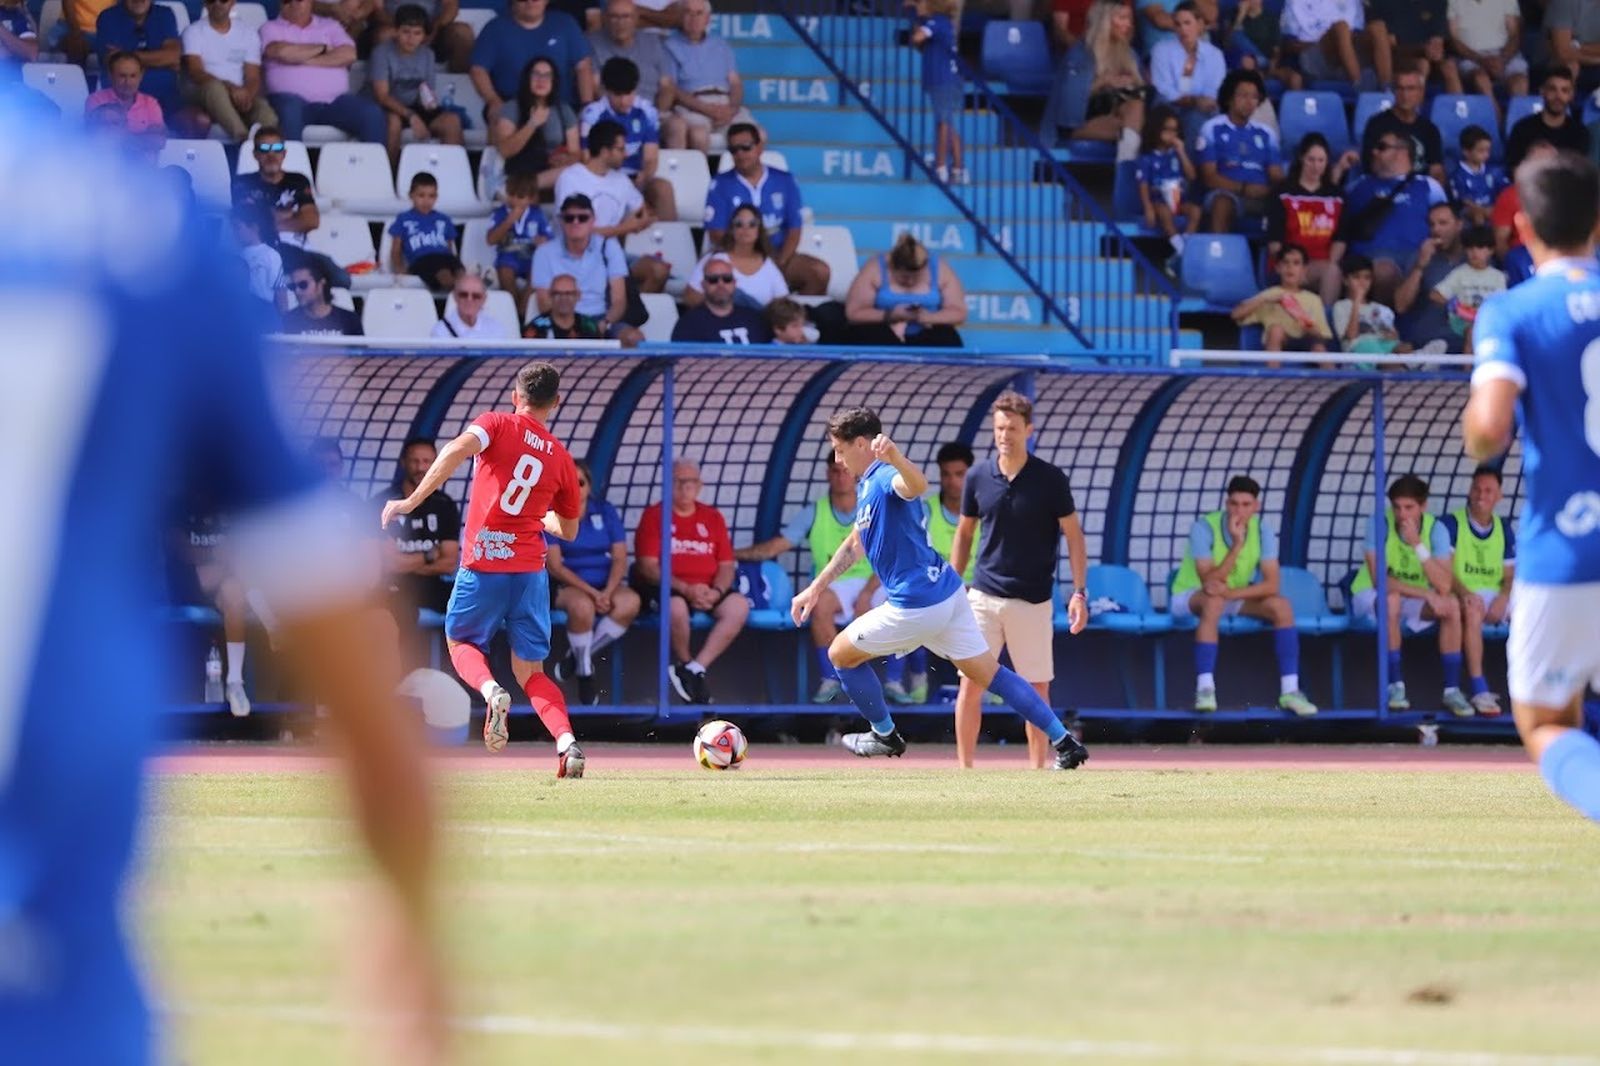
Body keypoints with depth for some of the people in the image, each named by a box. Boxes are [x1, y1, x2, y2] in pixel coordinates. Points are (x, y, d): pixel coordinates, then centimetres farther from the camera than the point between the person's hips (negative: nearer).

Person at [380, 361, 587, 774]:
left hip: (483, 564, -3)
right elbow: (568, 530, 21)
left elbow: (459, 448, -21)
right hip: (531, 571, 3)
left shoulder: (497, 424, 1)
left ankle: (491, 690, -13)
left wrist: (412, 500, -19)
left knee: (461, 640, 19)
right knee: (530, 672, 12)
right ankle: (566, 741, -11)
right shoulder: (561, 459, 11)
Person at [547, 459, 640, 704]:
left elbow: (620, 559, 2)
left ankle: (577, 657, -16)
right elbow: (555, 567, -9)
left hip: (604, 585, 4)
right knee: (582, 606, -39)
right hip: (567, 587, -4)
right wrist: (591, 592, -19)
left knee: (630, 602, -30)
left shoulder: (605, 512, 8)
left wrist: (607, 592, -16)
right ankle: (585, 673, -17)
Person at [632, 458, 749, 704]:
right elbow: (648, 567, -6)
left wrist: (716, 592, -11)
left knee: (738, 606, -26)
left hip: (707, 590, 4)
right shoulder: (654, 515, 4)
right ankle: (685, 663, -10)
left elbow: (726, 565, 11)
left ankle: (697, 667, -22)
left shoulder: (712, 518, 16)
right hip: (668, 589, -4)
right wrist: (685, 589, -19)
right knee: (676, 607, -39)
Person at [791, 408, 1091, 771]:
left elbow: (918, 485, -42)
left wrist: (896, 458, -64)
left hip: (916, 606, -10)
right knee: (989, 674, 10)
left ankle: (885, 735, 23)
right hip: (948, 593, 10)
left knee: (842, 654, 10)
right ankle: (1065, 743, 5)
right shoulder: (867, 485, 16)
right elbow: (856, 543, 30)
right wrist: (816, 588, 30)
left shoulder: (885, 477, -16)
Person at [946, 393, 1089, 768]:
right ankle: (964, 770, 3)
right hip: (983, 596, 2)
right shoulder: (977, 477, 2)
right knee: (970, 684, -3)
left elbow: (1073, 535, -1)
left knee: (1036, 690, 4)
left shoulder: (1051, 480, -6)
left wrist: (1080, 592, -8)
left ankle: (1038, 772, 12)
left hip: (1033, 601, -2)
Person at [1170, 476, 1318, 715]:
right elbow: (1209, 582, -29)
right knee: (1214, 601, -38)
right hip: (1190, 596, -4)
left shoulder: (1262, 531, -12)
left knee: (1281, 606, -20)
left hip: (1237, 597, 4)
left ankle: (1290, 690, -19)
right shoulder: (1204, 528, -23)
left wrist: (1231, 593, -34)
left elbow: (1271, 585, -19)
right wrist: (1237, 545, -38)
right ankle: (1204, 689, -41)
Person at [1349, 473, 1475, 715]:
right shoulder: (1381, 525, -19)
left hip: (1414, 602, 3)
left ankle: (1451, 690, -17)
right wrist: (1427, 594, -30)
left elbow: (1444, 586, -23)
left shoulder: (1436, 530, -12)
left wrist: (1418, 544, -32)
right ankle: (1395, 686, -29)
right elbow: (1378, 579, -26)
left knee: (1451, 605, -23)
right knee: (1392, 600, -36)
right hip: (1368, 598, -3)